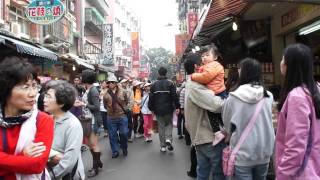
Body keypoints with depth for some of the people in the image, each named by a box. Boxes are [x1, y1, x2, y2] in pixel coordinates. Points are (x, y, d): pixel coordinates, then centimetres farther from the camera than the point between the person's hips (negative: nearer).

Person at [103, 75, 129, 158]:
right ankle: (115, 151, 21)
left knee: (124, 133, 3)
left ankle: (124, 148, 28)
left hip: (122, 116, -1)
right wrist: (110, 110, 6)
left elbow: (126, 102, 10)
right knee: (112, 135, 7)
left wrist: (122, 109, 9)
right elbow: (105, 105, 11)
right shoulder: (106, 94, 1)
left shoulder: (122, 92, -1)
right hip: (111, 118, 1)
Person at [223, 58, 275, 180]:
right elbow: (268, 124, 7)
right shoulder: (268, 97, -6)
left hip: (243, 154, -3)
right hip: (264, 153, 3)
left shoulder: (234, 98, -15)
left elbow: (227, 123, -1)